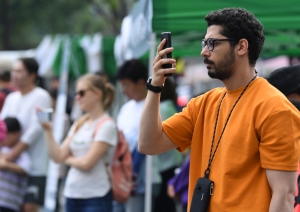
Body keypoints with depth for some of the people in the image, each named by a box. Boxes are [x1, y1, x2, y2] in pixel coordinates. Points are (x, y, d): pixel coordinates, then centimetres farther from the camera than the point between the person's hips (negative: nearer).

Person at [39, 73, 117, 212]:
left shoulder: (106, 125, -8)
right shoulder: (79, 125, 13)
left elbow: (87, 163, -14)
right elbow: (57, 156, 6)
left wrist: (68, 159, 4)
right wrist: (48, 130, -3)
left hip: (95, 197, -7)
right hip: (73, 195, 7)